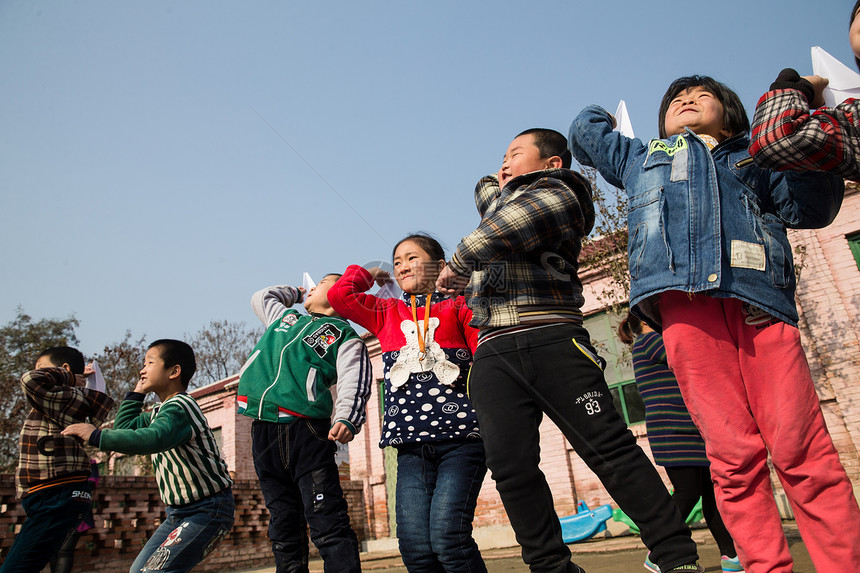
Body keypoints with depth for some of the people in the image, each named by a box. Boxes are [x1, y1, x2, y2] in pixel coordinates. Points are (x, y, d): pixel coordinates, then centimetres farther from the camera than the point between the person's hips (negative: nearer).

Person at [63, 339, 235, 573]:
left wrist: (96, 436, -36)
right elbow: (123, 429, 20)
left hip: (208, 510, -10)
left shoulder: (179, 407, -20)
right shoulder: (158, 412, 12)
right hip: (179, 511, 10)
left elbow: (153, 439, -39)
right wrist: (136, 393, 13)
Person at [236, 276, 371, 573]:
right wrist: (296, 292, 47)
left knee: (328, 522, -13)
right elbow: (261, 297, 49)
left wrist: (346, 419, -27)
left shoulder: (345, 336, 8)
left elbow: (353, 383, -9)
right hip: (262, 429, 6)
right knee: (283, 525, 9)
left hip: (305, 429, -6)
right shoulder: (285, 317, 28)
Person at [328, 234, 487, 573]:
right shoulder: (387, 313, 21)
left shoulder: (458, 307, 11)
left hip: (460, 441, -3)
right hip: (411, 448, 3)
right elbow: (340, 295, 13)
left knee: (447, 537, -18)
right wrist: (368, 273, 26)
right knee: (415, 545, -8)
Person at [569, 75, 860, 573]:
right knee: (733, 455, -7)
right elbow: (586, 129, 47)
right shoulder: (642, 157, 35)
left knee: (801, 450, -10)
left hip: (758, 295, 1)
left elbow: (811, 207, 14)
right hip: (683, 299, 0)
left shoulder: (753, 156, 31)